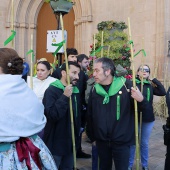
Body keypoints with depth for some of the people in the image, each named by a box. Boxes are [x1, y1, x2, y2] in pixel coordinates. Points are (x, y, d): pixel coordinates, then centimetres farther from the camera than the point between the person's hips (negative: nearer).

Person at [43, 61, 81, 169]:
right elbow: (51, 115, -26)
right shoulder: (52, 91, -14)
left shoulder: (76, 91, 8)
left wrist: (77, 135, 16)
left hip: (71, 143, 7)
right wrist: (65, 97, -28)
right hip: (55, 144, -6)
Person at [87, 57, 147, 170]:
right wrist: (92, 136, 7)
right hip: (101, 141, 4)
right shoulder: (94, 89, -1)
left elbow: (144, 109, -5)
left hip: (121, 141, -3)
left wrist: (141, 100, -27)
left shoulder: (126, 85, -12)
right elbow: (90, 115, 4)